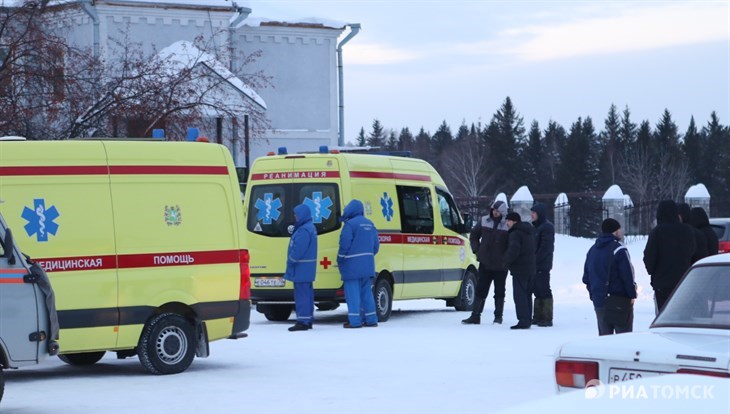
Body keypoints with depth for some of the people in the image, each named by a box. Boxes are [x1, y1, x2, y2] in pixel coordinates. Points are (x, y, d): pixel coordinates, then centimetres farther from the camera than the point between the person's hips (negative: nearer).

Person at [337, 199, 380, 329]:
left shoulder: (350, 224, -12)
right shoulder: (369, 224, 12)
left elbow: (345, 244, -15)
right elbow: (376, 245, 13)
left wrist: (340, 261, -3)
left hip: (352, 265, -7)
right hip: (368, 265, 7)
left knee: (352, 293, -3)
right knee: (366, 292, 14)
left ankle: (355, 320, -6)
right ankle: (371, 319, 13)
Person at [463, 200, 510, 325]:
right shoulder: (484, 221, 3)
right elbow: (473, 235, 16)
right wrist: (476, 249, 6)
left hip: (501, 265, -3)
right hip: (485, 263, 3)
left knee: (499, 291, 9)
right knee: (480, 290, 4)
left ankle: (498, 316, 18)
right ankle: (475, 315, 7)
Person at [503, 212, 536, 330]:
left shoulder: (515, 233, -14)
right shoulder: (530, 232, 15)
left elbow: (514, 250, -25)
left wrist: (507, 261, -9)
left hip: (520, 269, -9)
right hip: (531, 268, 9)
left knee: (519, 295, -8)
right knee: (527, 294, 15)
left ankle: (523, 320, -14)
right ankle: (528, 320, 19)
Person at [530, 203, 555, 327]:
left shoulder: (547, 227, -11)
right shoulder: (536, 226, 18)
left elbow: (546, 247, -18)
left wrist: (536, 260, -19)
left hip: (542, 265, -9)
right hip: (535, 265, 9)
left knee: (543, 290, -8)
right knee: (537, 290, 11)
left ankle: (547, 318, -6)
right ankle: (538, 316, 16)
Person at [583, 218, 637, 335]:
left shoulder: (592, 250, 13)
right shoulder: (618, 249, -12)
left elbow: (586, 278, 18)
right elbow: (628, 275, -14)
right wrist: (632, 294, -4)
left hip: (599, 302, 7)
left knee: (604, 336, 11)